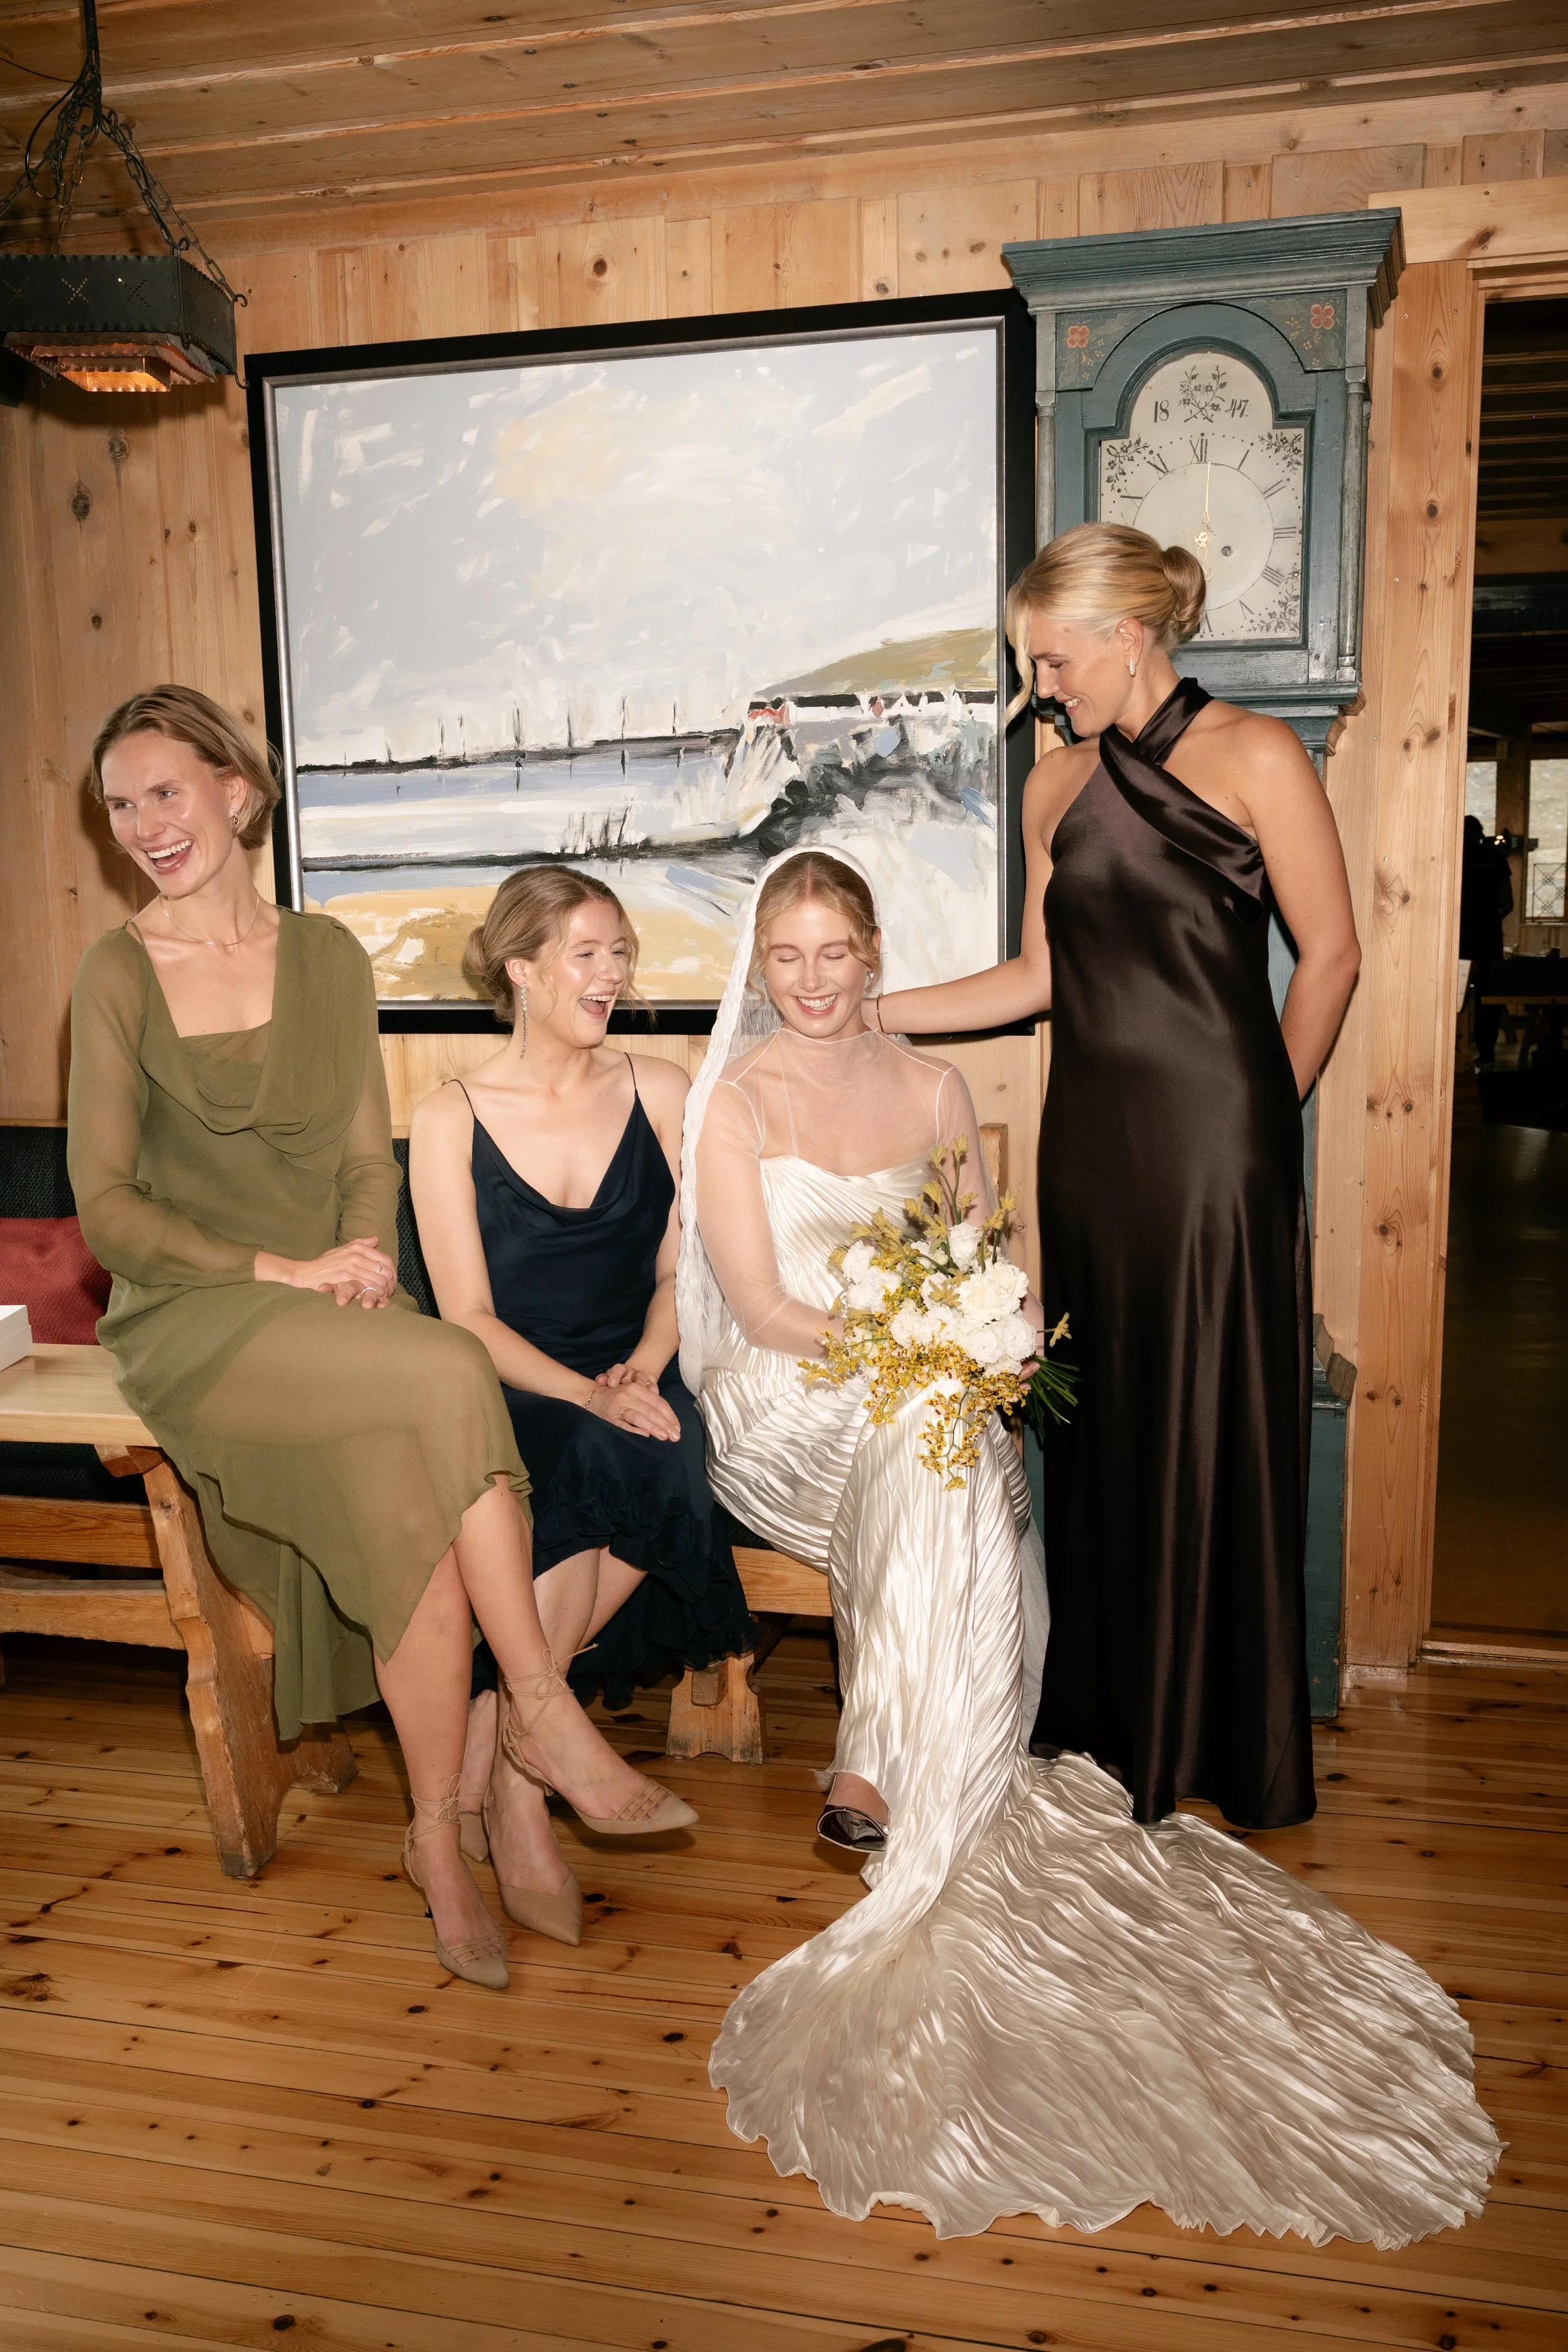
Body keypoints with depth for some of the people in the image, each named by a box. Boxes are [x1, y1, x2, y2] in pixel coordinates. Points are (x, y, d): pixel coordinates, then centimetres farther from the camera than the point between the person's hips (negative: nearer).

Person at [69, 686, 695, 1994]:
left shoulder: (327, 955, 11)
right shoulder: (120, 975, -1)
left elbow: (367, 1154, 12)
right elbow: (106, 1206, -4)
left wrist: (363, 1255, -10)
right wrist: (280, 1270, -15)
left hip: (336, 1314, 4)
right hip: (195, 1325, -3)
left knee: (412, 1502, -27)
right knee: (451, 1375, -31)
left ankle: (440, 1837, -14)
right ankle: (544, 1711, -18)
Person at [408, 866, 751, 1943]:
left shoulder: (661, 1092, 10)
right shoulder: (451, 1118, 2)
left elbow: (680, 1271, 9)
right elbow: (468, 1317, -4)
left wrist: (638, 1374, -12)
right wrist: (583, 1395, -20)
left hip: (635, 1390, 2)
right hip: (506, 1400, -2)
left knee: (643, 1467, -32)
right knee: (601, 1464, -34)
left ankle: (478, 1772, -18)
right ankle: (517, 1808, -22)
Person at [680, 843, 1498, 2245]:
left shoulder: (935, 1090, 13)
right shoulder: (736, 1102, 1)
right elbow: (761, 1305, -8)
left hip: (926, 1403, 4)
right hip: (785, 1406, -3)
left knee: (944, 1468, -30)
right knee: (931, 1461, -32)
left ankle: (884, 1778, -21)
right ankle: (937, 1815, -24)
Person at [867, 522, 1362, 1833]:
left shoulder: (1252, 755, -2)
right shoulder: (1059, 787, 14)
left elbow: (1330, 953, -2)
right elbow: (1039, 977, 14)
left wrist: (1263, 1118, 3)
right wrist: (864, 1008, 10)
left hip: (1215, 1140, -5)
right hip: (1093, 1139, 5)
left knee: (1217, 1429, 1)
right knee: (1103, 1429, 8)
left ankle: (1232, 1750, 17)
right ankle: (1108, 1732, 22)